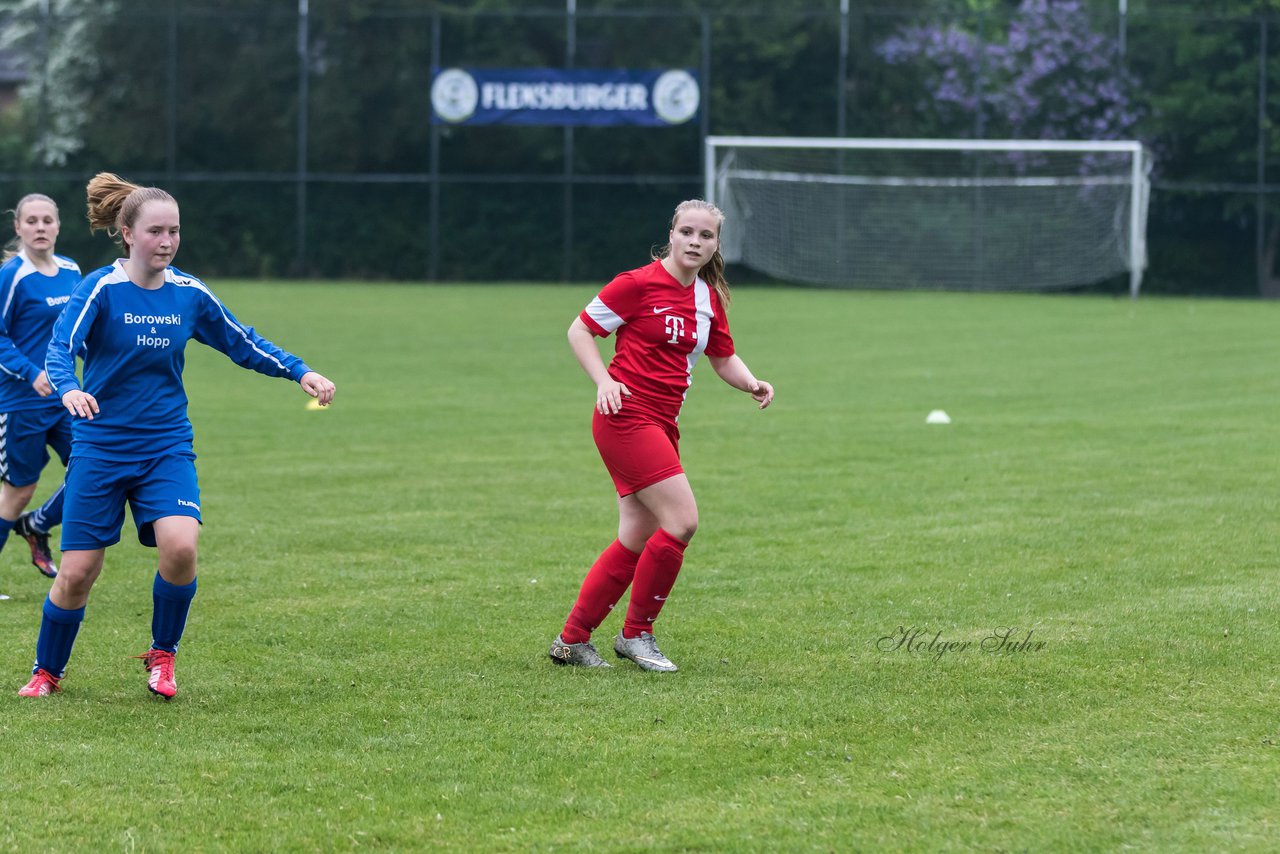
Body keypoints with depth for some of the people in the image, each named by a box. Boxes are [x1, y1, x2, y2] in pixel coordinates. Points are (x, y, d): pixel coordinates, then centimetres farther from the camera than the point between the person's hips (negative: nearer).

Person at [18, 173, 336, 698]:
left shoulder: (190, 294, 2)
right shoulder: (100, 289, -10)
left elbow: (243, 344, 13)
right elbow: (60, 348, -22)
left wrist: (300, 372, 2)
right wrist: (68, 389, -43)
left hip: (166, 447, 2)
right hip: (100, 449, -2)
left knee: (180, 546, -22)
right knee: (77, 571, -4)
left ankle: (161, 655, 2)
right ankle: (46, 672, 21)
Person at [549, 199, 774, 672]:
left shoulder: (710, 297, 11)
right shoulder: (638, 284, -10)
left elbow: (724, 359, 22)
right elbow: (579, 330, -5)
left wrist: (751, 383, 1)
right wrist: (603, 381, -18)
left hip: (661, 424, 8)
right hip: (626, 416, -8)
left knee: (637, 539, 8)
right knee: (682, 519, -16)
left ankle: (572, 640, 17)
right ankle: (636, 633, -2)